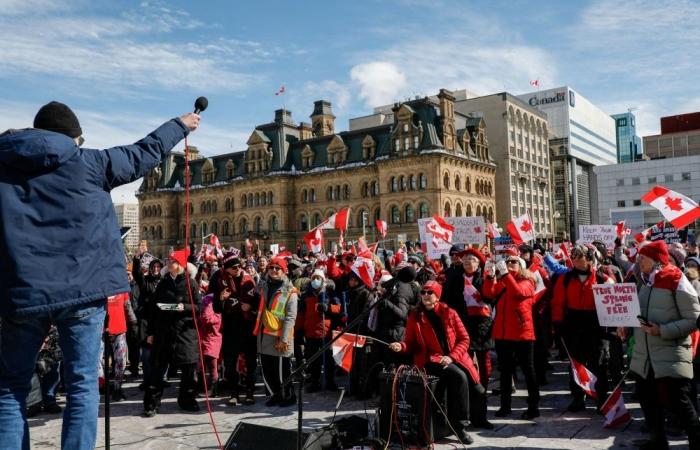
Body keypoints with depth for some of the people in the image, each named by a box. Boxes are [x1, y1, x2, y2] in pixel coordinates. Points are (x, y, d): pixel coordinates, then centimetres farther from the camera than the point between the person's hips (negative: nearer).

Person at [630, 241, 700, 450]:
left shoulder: (677, 282, -12)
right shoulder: (644, 282, 10)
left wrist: (662, 331, -22)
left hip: (671, 355, -7)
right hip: (643, 354, 7)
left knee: (677, 402, -7)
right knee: (648, 401, 14)